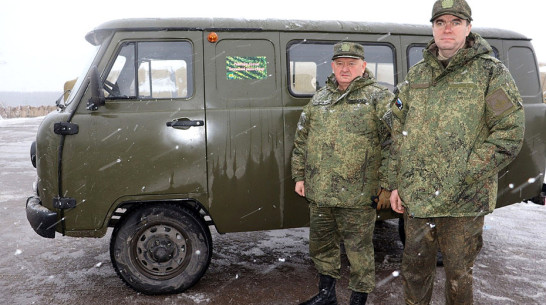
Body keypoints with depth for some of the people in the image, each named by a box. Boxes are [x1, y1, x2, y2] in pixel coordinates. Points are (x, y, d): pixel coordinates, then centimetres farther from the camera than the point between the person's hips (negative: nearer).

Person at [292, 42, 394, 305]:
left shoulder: (379, 99, -4)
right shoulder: (319, 98, 13)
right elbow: (301, 140, 17)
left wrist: (387, 184, -14)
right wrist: (299, 175, 13)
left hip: (357, 196, -6)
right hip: (318, 193, 6)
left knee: (359, 249, 6)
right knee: (321, 245, 18)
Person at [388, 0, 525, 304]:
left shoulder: (491, 72, -3)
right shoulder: (416, 75, 10)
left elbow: (510, 136, -10)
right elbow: (398, 133, 12)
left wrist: (462, 178, -15)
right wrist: (396, 184, 7)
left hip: (464, 202, -4)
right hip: (415, 197, 4)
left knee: (458, 273, 12)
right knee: (415, 267, 17)